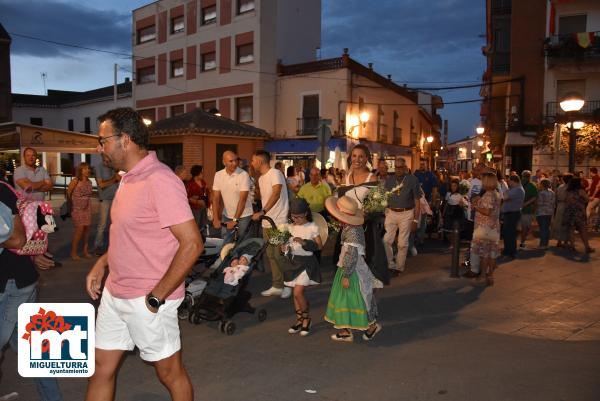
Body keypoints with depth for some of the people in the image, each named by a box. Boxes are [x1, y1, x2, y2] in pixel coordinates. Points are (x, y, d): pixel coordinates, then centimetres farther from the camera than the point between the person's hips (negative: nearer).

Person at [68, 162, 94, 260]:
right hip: (77, 208, -5)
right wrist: (71, 204, 9)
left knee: (87, 228, 5)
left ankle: (85, 250, 15)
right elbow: (68, 193, 0)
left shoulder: (89, 182, 5)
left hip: (87, 207, 5)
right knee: (80, 228, -10)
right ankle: (73, 252, 1)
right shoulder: (75, 181, -9)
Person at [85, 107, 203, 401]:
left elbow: (192, 244, -26)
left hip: (147, 300, -8)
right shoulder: (129, 177, 8)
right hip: (114, 293, 9)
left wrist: (156, 297, -21)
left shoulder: (160, 181, -21)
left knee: (169, 372, 11)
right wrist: (102, 264, 8)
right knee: (101, 368, 17)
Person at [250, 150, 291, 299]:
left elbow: (276, 194, -22)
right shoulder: (261, 178, 16)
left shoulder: (275, 173, -11)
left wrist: (262, 212, -28)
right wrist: (262, 214, 6)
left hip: (279, 222, -8)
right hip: (267, 223, 8)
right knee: (270, 255, 10)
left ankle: (287, 285, 12)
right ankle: (277, 285, 19)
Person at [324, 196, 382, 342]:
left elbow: (352, 256, -26)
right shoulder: (348, 228, 4)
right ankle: (345, 331, 24)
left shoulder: (352, 232, -27)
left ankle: (372, 325, 23)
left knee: (356, 299, 3)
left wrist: (346, 275, -21)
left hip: (353, 271, -10)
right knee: (344, 299, 14)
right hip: (345, 269, 10)